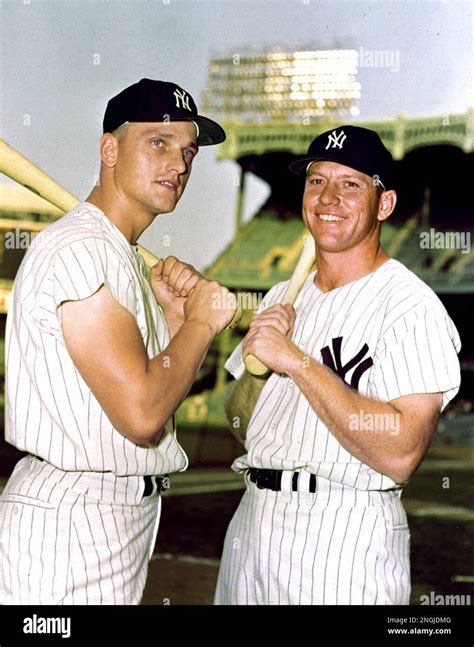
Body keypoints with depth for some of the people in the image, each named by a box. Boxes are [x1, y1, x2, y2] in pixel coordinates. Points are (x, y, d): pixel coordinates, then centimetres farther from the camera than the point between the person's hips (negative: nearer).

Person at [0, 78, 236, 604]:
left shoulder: (121, 255, 15)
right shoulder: (80, 247, -18)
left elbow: (154, 389, 17)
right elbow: (141, 414, -24)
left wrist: (171, 313, 2)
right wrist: (200, 321, -11)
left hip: (124, 511, 10)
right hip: (71, 522, -10)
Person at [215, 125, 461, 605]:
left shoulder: (411, 307, -12)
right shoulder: (283, 297, 12)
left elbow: (400, 455, -23)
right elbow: (240, 420, 14)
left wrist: (296, 360, -21)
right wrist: (258, 358, -6)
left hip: (345, 537, -7)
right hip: (252, 517, 7)